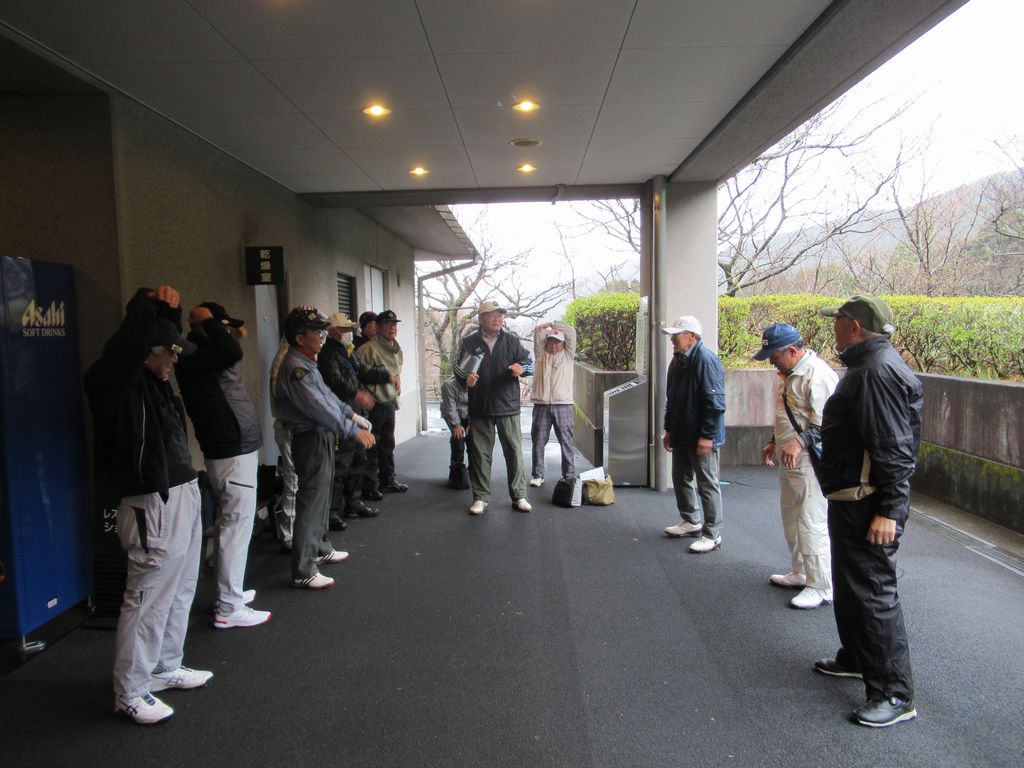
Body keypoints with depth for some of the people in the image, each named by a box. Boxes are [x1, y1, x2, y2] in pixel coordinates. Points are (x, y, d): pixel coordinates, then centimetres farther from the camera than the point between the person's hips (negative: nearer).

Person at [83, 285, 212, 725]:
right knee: (148, 600, 1)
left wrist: (169, 310, 5)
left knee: (179, 593, 18)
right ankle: (129, 693, 16)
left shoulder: (154, 379, 9)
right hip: (153, 506, -9)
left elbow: (164, 335, 23)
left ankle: (165, 669, 34)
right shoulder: (115, 381, -14)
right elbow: (129, 340, -31)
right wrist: (149, 304, -16)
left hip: (184, 495, 9)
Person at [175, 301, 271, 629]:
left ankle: (231, 592, 30)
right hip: (232, 453, -11)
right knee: (236, 528, -6)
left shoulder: (206, 355, 13)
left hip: (237, 449, 11)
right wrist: (209, 320, -20)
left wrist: (233, 333, 16)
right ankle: (229, 609, 2)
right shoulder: (193, 358, -18)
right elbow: (232, 352, -35)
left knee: (234, 525, 18)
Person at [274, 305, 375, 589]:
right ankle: (303, 571, 3)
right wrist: (354, 432, -21)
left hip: (323, 437, 11)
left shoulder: (307, 363, 11)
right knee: (311, 502, -5)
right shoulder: (295, 368, -21)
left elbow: (326, 395, 21)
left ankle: (321, 549, 38)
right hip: (312, 440, -11)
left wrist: (350, 413, 14)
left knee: (321, 497, 22)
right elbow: (319, 408, -25)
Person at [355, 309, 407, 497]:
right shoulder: (369, 348, -16)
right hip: (374, 405, -8)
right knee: (371, 447, -3)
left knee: (388, 445, 17)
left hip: (389, 403, 8)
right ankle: (369, 486, 6)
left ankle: (388, 480, 29)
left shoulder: (397, 349, 12)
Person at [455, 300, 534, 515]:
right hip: (480, 408, 0)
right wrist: (466, 379, -15)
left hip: (508, 406, 1)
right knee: (480, 453, 5)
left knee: (514, 451, 3)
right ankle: (481, 497, 16)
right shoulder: (470, 342, 4)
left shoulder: (511, 341, 6)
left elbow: (530, 363, 5)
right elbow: (458, 368, 8)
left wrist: (522, 368, -19)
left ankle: (519, 496, 14)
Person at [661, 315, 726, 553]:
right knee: (681, 478, 19)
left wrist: (707, 436, -22)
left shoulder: (706, 360, -18)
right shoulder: (678, 361, 10)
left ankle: (712, 535, 11)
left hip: (701, 437, -9)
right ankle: (691, 521, 36)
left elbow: (715, 403, -21)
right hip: (681, 434, 9)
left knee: (707, 484, 1)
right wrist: (669, 430, 18)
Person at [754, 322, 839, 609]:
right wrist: (774, 442, 19)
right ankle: (800, 574, 33)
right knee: (792, 521, 19)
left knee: (811, 525, -5)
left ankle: (821, 587, 6)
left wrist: (800, 441, -34)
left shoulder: (817, 374, -18)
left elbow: (826, 424, -23)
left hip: (810, 464, -10)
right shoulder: (791, 374, 14)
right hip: (790, 461, 11)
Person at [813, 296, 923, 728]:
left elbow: (894, 449, -25)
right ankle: (857, 658, 39)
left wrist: (889, 511, -26)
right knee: (850, 587, 22)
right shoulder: (867, 365, 15)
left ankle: (895, 695, 6)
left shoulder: (879, 371, -20)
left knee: (873, 594, -5)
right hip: (851, 499, 11)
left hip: (869, 505, -11)